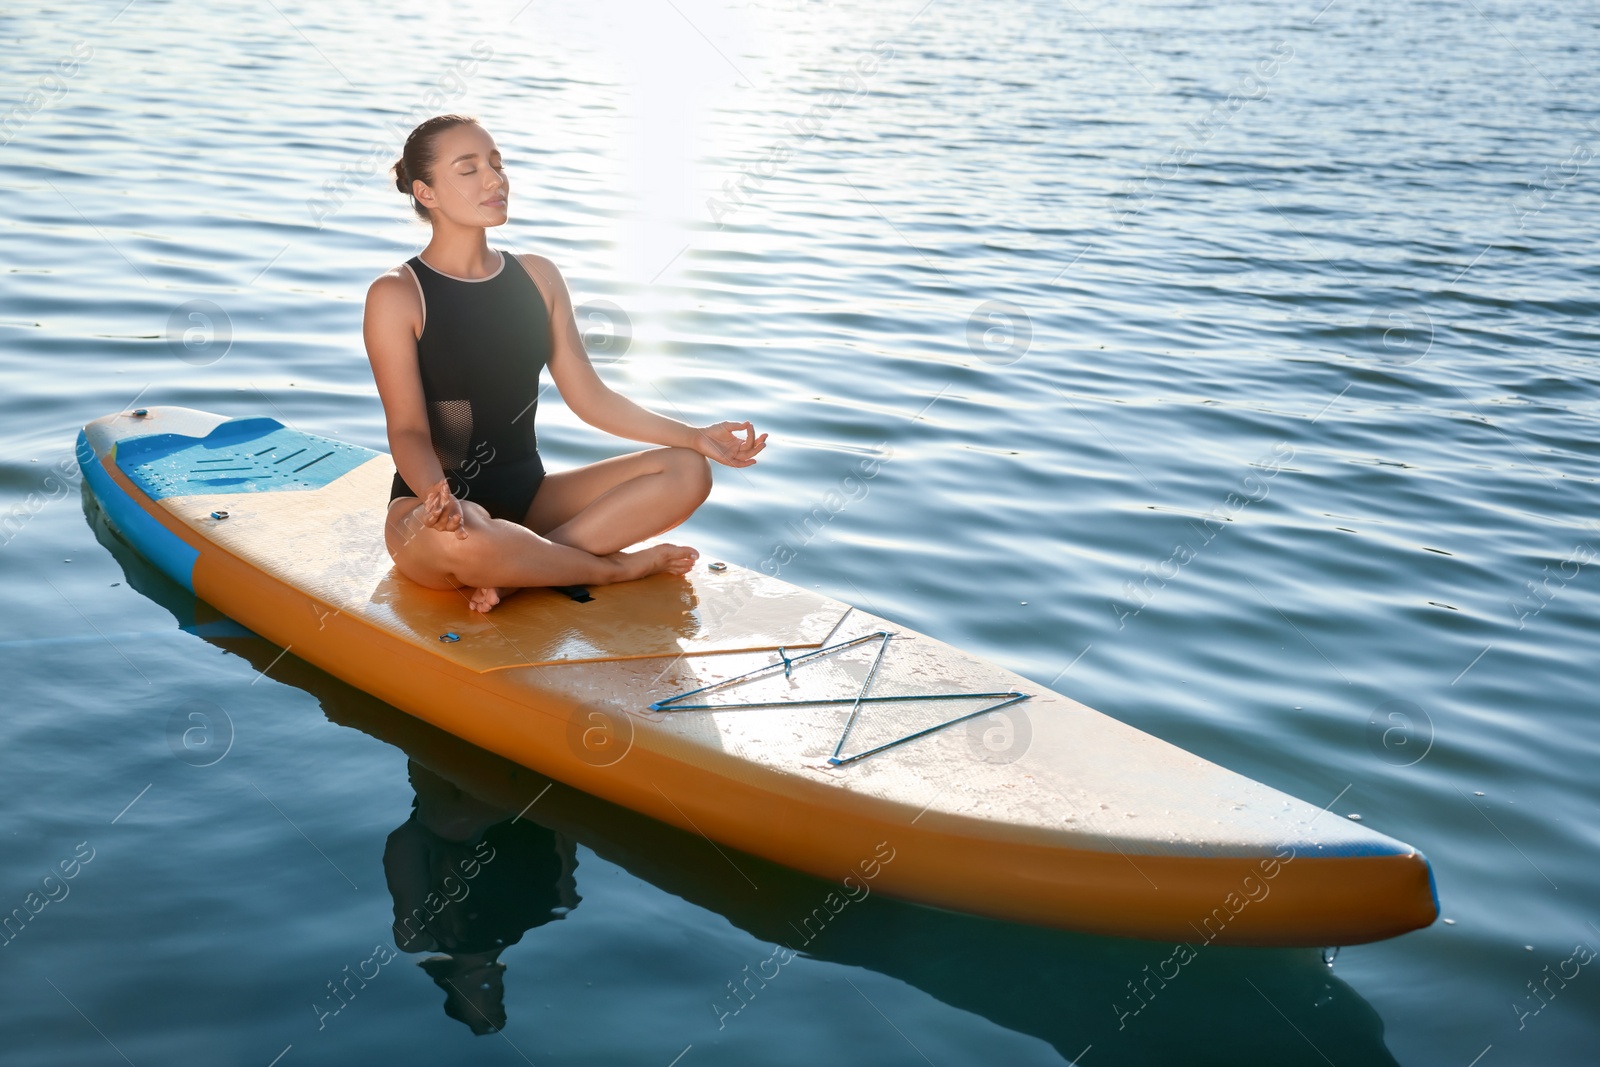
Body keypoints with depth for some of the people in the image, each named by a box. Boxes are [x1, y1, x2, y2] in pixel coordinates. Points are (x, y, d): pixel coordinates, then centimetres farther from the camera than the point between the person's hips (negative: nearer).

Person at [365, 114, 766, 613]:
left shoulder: (537, 276, 9)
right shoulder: (396, 296, -8)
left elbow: (590, 397, 8)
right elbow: (407, 429, -14)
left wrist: (696, 436, -2)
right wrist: (435, 495, -37)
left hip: (528, 496, 6)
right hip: (438, 509, -6)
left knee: (686, 471, -11)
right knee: (456, 540, -43)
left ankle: (512, 574, -23)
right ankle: (615, 567, -15)